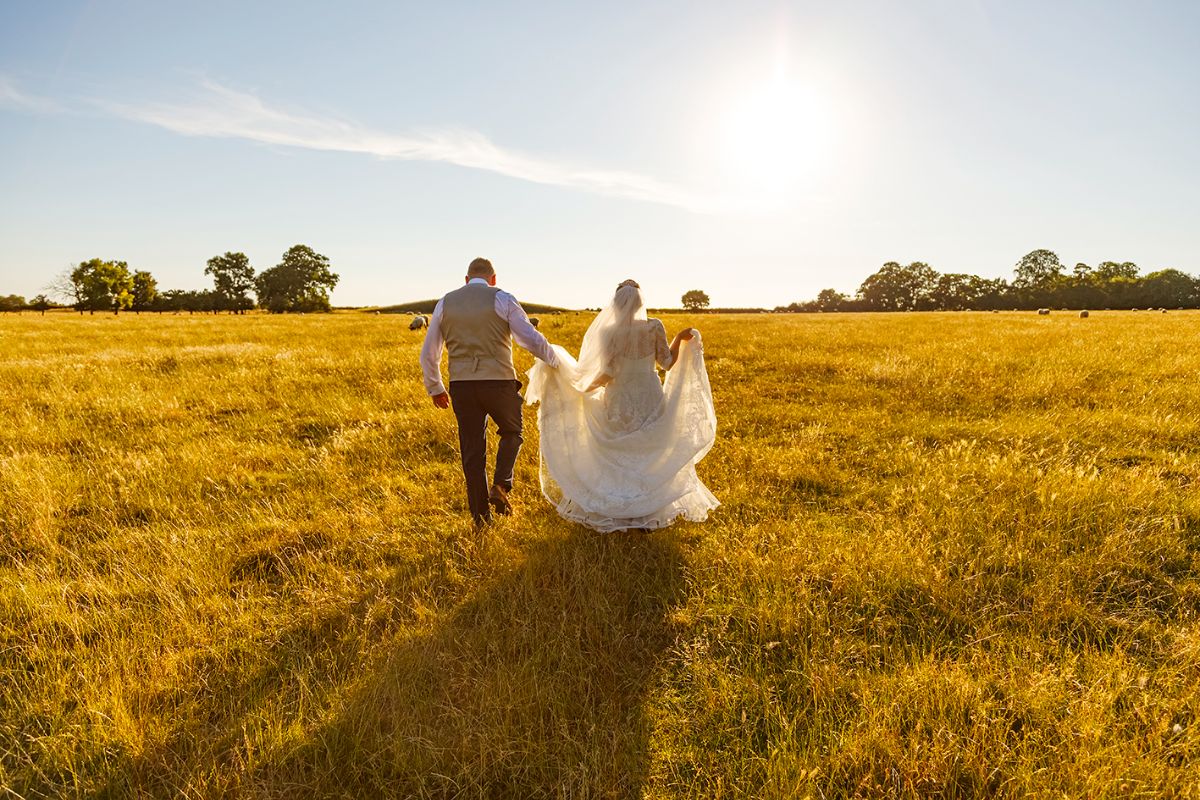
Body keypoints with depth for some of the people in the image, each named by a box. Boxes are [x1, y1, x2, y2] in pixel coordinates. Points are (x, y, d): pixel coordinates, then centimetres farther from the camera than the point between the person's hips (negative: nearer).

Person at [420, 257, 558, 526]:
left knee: (472, 452, 11)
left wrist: (435, 389, 24)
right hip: (499, 382, -3)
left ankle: (481, 517, 16)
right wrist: (554, 360, 14)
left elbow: (428, 353, 12)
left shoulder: (445, 303, 11)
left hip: (461, 386, 3)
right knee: (511, 433, 23)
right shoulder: (502, 299, 0)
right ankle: (500, 486, 3)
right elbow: (532, 339, -5)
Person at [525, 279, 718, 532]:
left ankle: (608, 511, 20)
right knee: (651, 455, 14)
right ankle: (649, 513, 18)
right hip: (650, 400, 0)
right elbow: (667, 363, -1)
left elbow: (607, 373, -11)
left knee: (614, 457, 14)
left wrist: (585, 387, 3)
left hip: (620, 400, 0)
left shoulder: (607, 331, -10)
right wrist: (681, 339, 11)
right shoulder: (654, 327, -9)